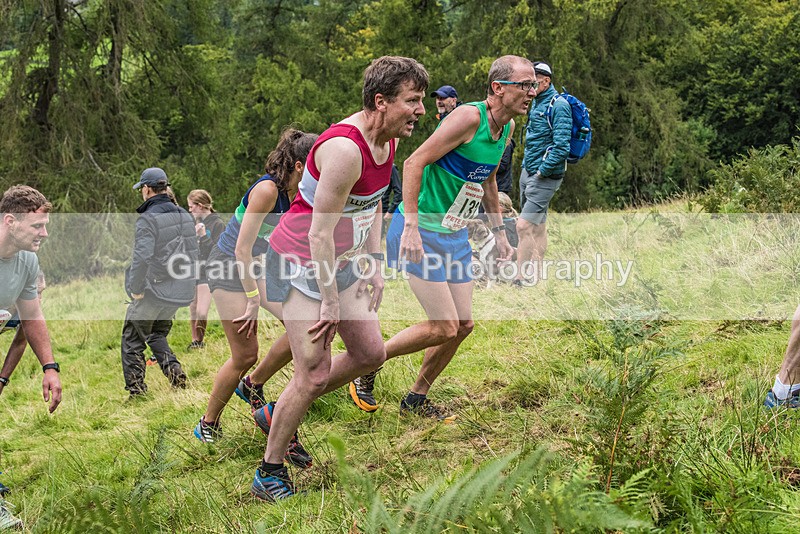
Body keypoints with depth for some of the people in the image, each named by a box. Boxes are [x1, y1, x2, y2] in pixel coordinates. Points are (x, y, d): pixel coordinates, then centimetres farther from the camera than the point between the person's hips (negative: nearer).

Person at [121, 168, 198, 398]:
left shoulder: (148, 219, -16)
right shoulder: (185, 216, 7)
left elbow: (142, 258, -26)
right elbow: (194, 254, 10)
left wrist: (136, 289, -16)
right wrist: (187, 283, 15)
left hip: (152, 292, -6)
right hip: (179, 292, 6)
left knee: (132, 338, 10)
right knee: (156, 334, 23)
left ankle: (135, 389, 8)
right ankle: (172, 366, -1)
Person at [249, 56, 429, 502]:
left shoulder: (388, 140, 1)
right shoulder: (345, 150, -28)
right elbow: (320, 233, -27)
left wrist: (374, 263, 12)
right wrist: (330, 303, -22)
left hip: (342, 261, 9)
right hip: (300, 264, -9)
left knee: (371, 354, 9)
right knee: (315, 373, -9)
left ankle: (278, 413, 26)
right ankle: (269, 473, 8)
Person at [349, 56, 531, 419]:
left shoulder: (507, 127, 7)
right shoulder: (469, 117, -21)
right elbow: (414, 163, -23)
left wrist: (499, 231, 22)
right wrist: (411, 227, -28)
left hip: (455, 234, 9)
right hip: (422, 233, -9)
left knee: (463, 325, 9)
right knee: (443, 328, -9)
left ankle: (416, 399, 26)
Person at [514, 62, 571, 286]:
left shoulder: (558, 106, -16)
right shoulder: (537, 103, 13)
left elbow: (562, 146, -23)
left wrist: (542, 171, -19)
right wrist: (529, 168, 15)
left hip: (544, 177, -9)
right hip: (528, 173, 9)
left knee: (524, 226, -14)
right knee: (538, 226, 13)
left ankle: (522, 279, -11)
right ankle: (534, 277, 19)